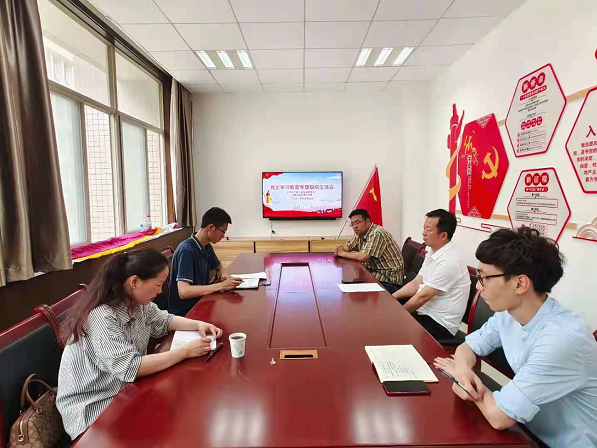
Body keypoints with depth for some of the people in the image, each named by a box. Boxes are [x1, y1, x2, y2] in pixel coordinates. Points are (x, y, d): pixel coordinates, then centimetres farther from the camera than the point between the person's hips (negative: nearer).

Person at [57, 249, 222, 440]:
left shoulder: (137, 303, -5)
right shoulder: (101, 316, -30)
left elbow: (163, 320, 12)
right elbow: (129, 367, -33)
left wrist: (198, 324, -5)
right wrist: (185, 351, -28)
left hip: (124, 391, 7)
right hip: (92, 407, -7)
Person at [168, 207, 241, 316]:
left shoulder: (207, 247, 3)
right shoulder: (186, 250, -22)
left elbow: (220, 267, 20)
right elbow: (183, 291, -30)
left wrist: (224, 275, -3)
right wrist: (221, 286, -30)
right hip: (183, 312, -8)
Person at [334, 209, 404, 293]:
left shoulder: (377, 234, -21)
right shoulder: (360, 233, 7)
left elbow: (363, 257, -28)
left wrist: (342, 253, -15)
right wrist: (340, 249, -8)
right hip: (375, 274, 9)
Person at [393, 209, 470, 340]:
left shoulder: (448, 262, -24)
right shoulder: (432, 254, 6)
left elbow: (423, 297, -22)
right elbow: (416, 284, 10)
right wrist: (391, 298, -1)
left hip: (439, 324, -8)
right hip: (424, 312, 8)